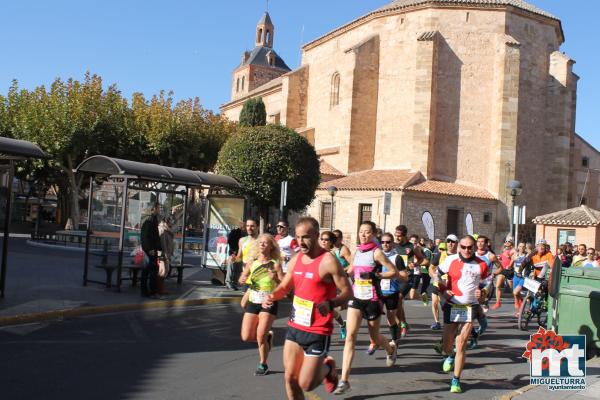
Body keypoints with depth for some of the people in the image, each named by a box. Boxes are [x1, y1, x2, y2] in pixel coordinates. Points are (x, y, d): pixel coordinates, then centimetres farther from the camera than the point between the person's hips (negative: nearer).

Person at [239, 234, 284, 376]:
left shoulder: (275, 264, -9)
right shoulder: (252, 262, 2)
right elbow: (242, 278, 13)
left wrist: (275, 279, -29)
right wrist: (242, 280, -10)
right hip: (253, 302, 4)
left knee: (260, 336, -9)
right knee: (246, 337, 3)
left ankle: (263, 365, 16)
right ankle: (267, 336, 33)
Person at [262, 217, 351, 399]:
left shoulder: (328, 261, -16)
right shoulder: (296, 259, 5)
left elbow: (347, 292, -15)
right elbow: (284, 287, 16)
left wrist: (330, 304, -33)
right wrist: (272, 296, -6)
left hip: (318, 332, -6)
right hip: (294, 327, 6)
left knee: (306, 385, -1)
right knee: (290, 379, 9)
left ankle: (328, 368, 30)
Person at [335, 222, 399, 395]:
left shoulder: (376, 252, -10)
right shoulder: (357, 251, 6)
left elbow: (394, 272, -11)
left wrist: (376, 275, -22)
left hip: (372, 299, -4)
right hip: (356, 297, 4)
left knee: (374, 337, 13)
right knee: (350, 336, -9)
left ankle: (391, 349, 50)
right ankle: (344, 380, -10)